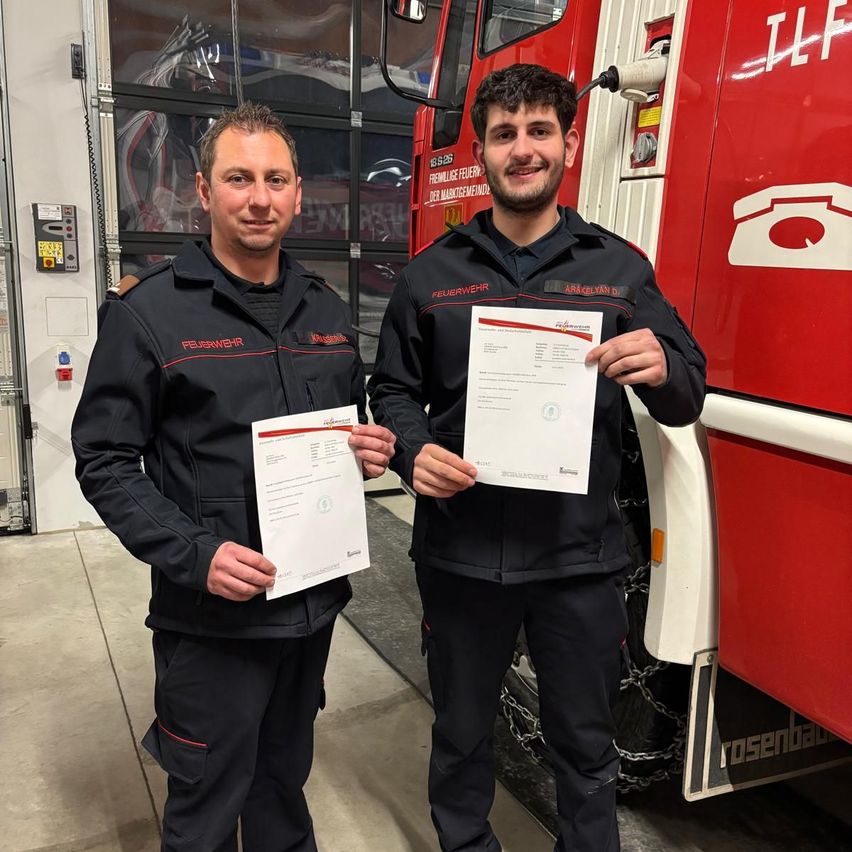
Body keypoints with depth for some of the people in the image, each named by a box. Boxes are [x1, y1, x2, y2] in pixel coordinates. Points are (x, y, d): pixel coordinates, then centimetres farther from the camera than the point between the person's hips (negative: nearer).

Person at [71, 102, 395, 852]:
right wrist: (195, 556, -22)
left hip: (315, 599, 5)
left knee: (285, 778, 25)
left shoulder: (326, 309, 7)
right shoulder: (148, 311, -10)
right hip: (212, 617, -5)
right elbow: (105, 462, -10)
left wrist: (369, 450, -6)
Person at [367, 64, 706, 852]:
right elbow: (393, 390, 8)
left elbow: (686, 400, 3)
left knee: (585, 746, 16)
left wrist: (661, 371, -20)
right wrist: (414, 450, -13)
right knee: (461, 734, 20)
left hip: (580, 556, 0)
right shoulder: (433, 273, 4)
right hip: (460, 551, 1)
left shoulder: (620, 269, 2)